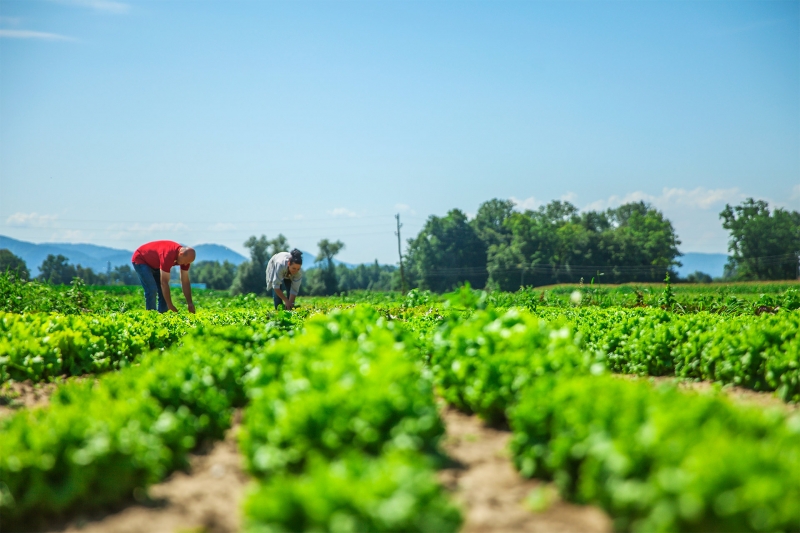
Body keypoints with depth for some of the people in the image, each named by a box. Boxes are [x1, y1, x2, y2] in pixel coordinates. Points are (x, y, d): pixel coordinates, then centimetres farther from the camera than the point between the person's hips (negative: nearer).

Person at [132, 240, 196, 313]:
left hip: (155, 264, 8)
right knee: (152, 290, -19)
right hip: (141, 260, -8)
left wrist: (190, 303, -14)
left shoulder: (186, 256, -17)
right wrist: (170, 306, -35)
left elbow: (185, 282, -9)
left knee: (163, 291, -1)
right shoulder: (168, 255, -41)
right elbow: (164, 282, -38)